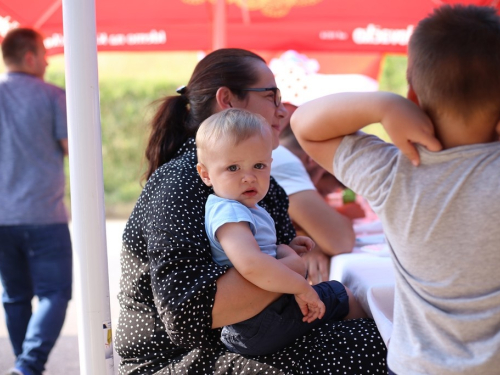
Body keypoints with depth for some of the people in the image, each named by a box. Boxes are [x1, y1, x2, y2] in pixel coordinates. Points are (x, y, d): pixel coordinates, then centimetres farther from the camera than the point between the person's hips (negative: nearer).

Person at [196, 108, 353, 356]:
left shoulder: (245, 209, 9)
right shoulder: (228, 213, -25)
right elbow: (250, 264, -41)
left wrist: (282, 250, 9)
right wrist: (301, 287, -31)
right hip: (257, 330, -11)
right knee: (339, 295, 5)